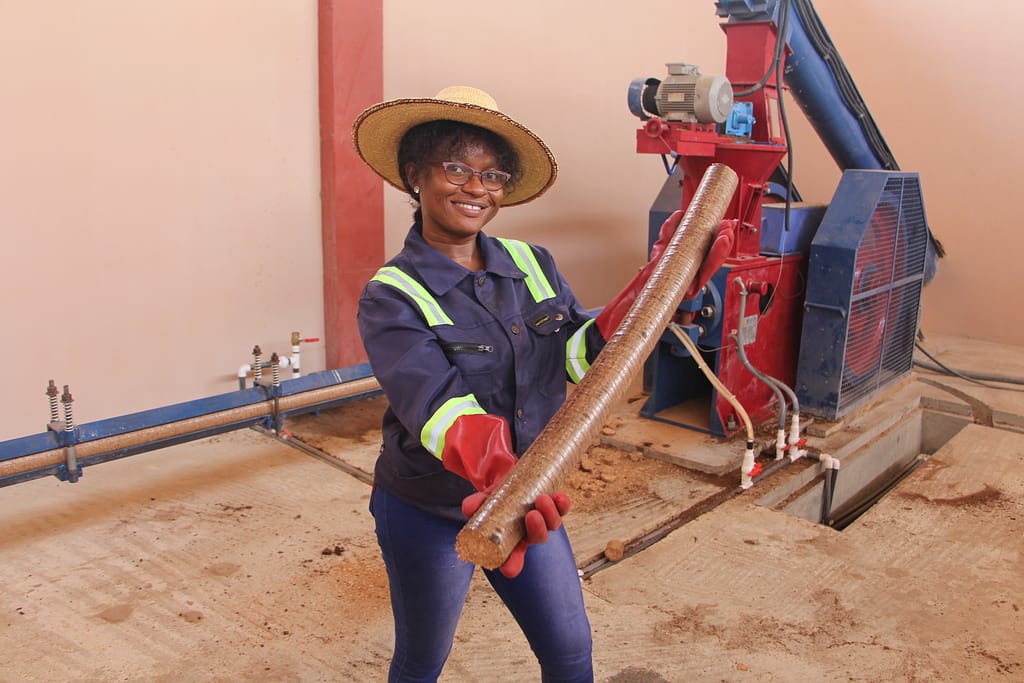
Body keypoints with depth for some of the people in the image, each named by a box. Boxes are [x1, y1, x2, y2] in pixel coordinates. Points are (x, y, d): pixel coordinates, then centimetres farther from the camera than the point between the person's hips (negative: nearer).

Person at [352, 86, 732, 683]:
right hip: (429, 515, -4)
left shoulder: (534, 266, -1)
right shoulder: (392, 297, -18)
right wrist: (496, 473, -53)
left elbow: (582, 353, -13)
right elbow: (438, 405, -34)